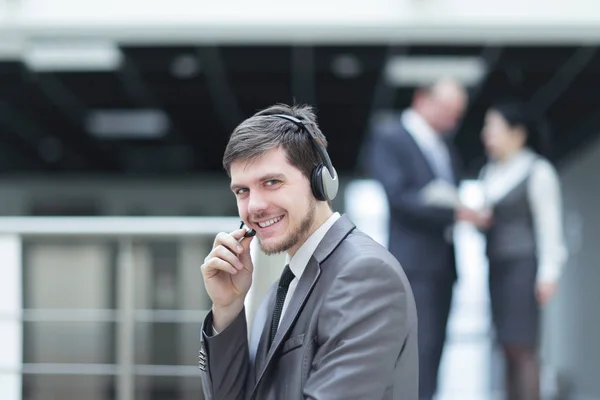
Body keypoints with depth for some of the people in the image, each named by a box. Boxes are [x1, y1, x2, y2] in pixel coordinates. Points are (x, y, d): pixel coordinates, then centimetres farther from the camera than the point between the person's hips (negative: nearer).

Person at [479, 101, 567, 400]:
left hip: (523, 266, -7)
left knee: (522, 348, -10)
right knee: (509, 349, 6)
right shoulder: (489, 172, 16)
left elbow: (549, 224, -8)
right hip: (498, 267, 7)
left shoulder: (538, 171, -5)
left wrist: (549, 273, -12)